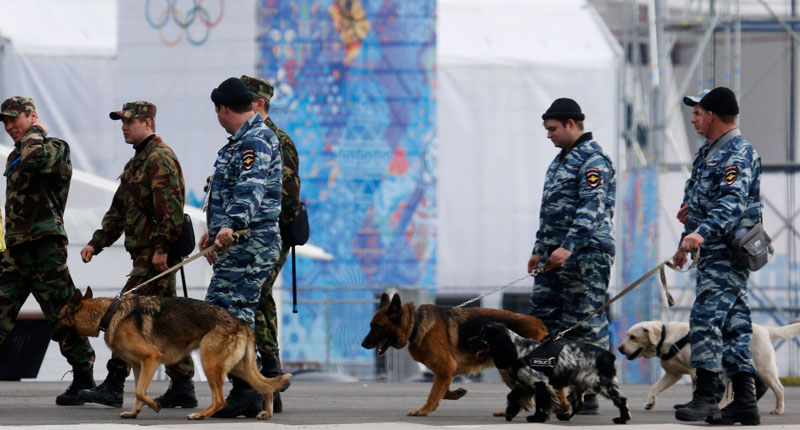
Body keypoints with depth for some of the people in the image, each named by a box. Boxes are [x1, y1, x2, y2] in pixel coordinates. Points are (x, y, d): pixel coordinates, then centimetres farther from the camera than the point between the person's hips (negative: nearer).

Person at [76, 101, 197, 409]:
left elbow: (170, 208, -21)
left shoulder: (159, 158, -11)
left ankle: (114, 385, -12)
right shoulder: (138, 161, 22)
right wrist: (96, 243, 19)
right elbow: (118, 210, 26)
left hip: (154, 254, -11)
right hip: (146, 252, 11)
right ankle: (182, 387, 12)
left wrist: (161, 248, -25)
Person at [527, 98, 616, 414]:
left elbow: (593, 208, -23)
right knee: (543, 317, 8)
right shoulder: (562, 159, 20)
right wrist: (540, 249, 25)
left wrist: (569, 247, -30)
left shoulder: (593, 160, -12)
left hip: (585, 254, -10)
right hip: (556, 254, 10)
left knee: (586, 322, -6)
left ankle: (589, 395, -3)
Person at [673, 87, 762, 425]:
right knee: (733, 323, 8)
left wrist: (702, 232, -41)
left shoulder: (738, 153, -13)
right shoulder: (709, 153, 19)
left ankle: (705, 397, -17)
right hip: (713, 254, 10)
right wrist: (685, 244, 23)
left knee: (706, 318, -16)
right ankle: (745, 401, 8)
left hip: (728, 253, -10)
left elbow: (733, 202, -28)